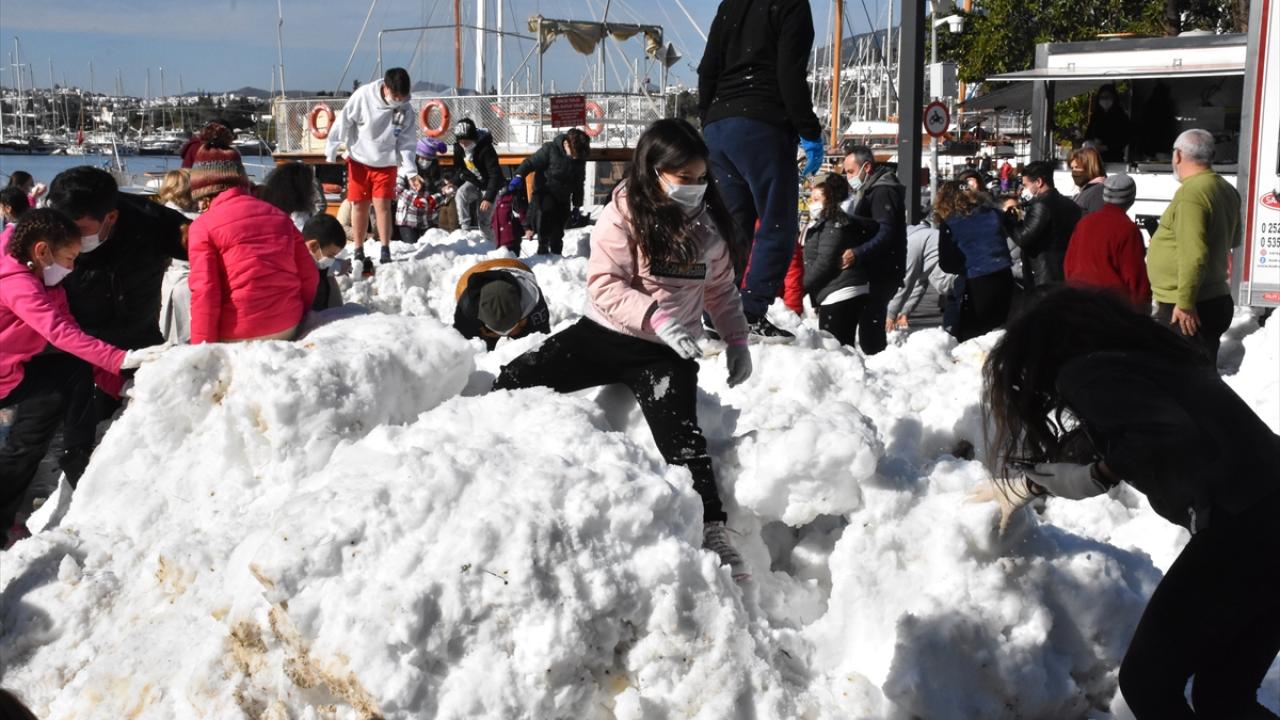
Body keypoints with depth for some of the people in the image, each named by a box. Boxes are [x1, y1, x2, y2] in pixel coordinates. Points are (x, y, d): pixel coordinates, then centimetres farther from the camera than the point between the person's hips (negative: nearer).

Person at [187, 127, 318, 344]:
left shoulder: (203, 225, -3)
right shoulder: (278, 215, 12)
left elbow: (204, 292, -10)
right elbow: (309, 276, 12)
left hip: (237, 338, -5)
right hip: (287, 330, 5)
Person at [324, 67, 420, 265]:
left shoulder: (406, 110, -12)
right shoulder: (363, 95, -19)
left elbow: (406, 144, -8)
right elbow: (343, 121, -10)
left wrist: (411, 171, -19)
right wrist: (331, 150, -7)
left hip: (386, 163, 0)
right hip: (359, 160, 0)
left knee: (383, 205, -7)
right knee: (359, 205, 5)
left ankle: (385, 251, -1)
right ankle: (359, 251, 14)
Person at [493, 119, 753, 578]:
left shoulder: (707, 223, 5)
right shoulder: (623, 215, -8)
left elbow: (721, 288, 17)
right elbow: (605, 285, -15)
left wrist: (736, 340, 7)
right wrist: (656, 316, -29)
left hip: (667, 351, 1)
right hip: (605, 333, -1)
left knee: (680, 431, -21)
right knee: (517, 381, -14)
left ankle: (711, 527, -18)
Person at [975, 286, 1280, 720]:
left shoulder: (1084, 373, -7)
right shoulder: (1131, 356, 20)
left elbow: (1172, 436, -23)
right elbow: (1091, 450, 34)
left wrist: (1110, 465, -5)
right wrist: (1025, 485, 46)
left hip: (1243, 527, -9)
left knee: (1147, 683, 9)